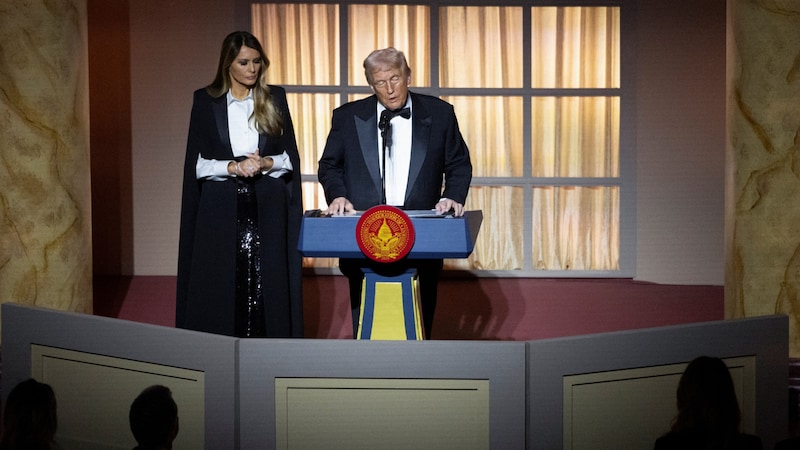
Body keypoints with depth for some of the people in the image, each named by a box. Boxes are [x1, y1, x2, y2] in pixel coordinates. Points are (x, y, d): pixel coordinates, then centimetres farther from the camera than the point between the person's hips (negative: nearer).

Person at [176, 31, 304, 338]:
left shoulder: (275, 98, 8)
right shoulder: (205, 101, 4)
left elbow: (291, 157, 7)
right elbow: (198, 163, 1)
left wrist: (266, 163, -13)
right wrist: (233, 167, -15)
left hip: (267, 209, 1)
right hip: (221, 209, -1)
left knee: (267, 288, -1)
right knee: (221, 289, -2)